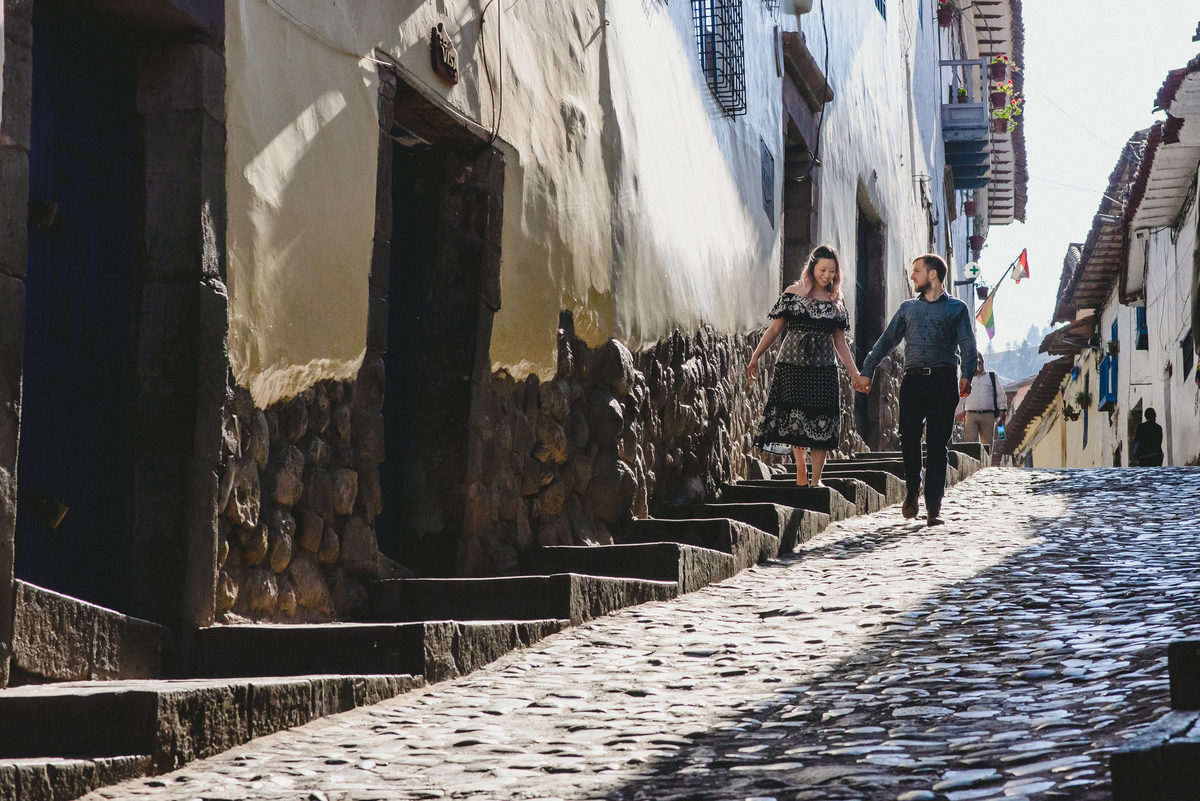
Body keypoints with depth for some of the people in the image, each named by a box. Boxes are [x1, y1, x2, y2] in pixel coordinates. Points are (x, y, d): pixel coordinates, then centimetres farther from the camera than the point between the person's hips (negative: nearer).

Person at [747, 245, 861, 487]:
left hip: (824, 368, 2)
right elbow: (774, 330, 6)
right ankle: (800, 467, 11)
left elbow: (840, 343, 15)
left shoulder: (836, 302, 11)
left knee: (821, 423, -4)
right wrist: (755, 358, 0)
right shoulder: (793, 294, 4)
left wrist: (855, 374, 11)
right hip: (792, 365, -2)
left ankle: (815, 479, 0)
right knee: (795, 416, -9)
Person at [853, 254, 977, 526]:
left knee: (937, 444, -5)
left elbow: (968, 345, 1)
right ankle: (912, 489, 9)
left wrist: (966, 376, -15)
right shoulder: (908, 308, 21)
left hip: (943, 381, -2)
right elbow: (887, 341, 20)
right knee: (908, 435, -14)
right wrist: (867, 371, 11)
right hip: (913, 380, 2)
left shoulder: (957, 308, 11)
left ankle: (933, 508, -3)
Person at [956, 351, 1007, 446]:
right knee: (971, 442, -14)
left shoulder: (992, 377, 19)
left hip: (988, 416, 0)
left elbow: (1000, 394, 16)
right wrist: (960, 412, 7)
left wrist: (1002, 409, 3)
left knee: (987, 444, -5)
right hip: (971, 416, 0)